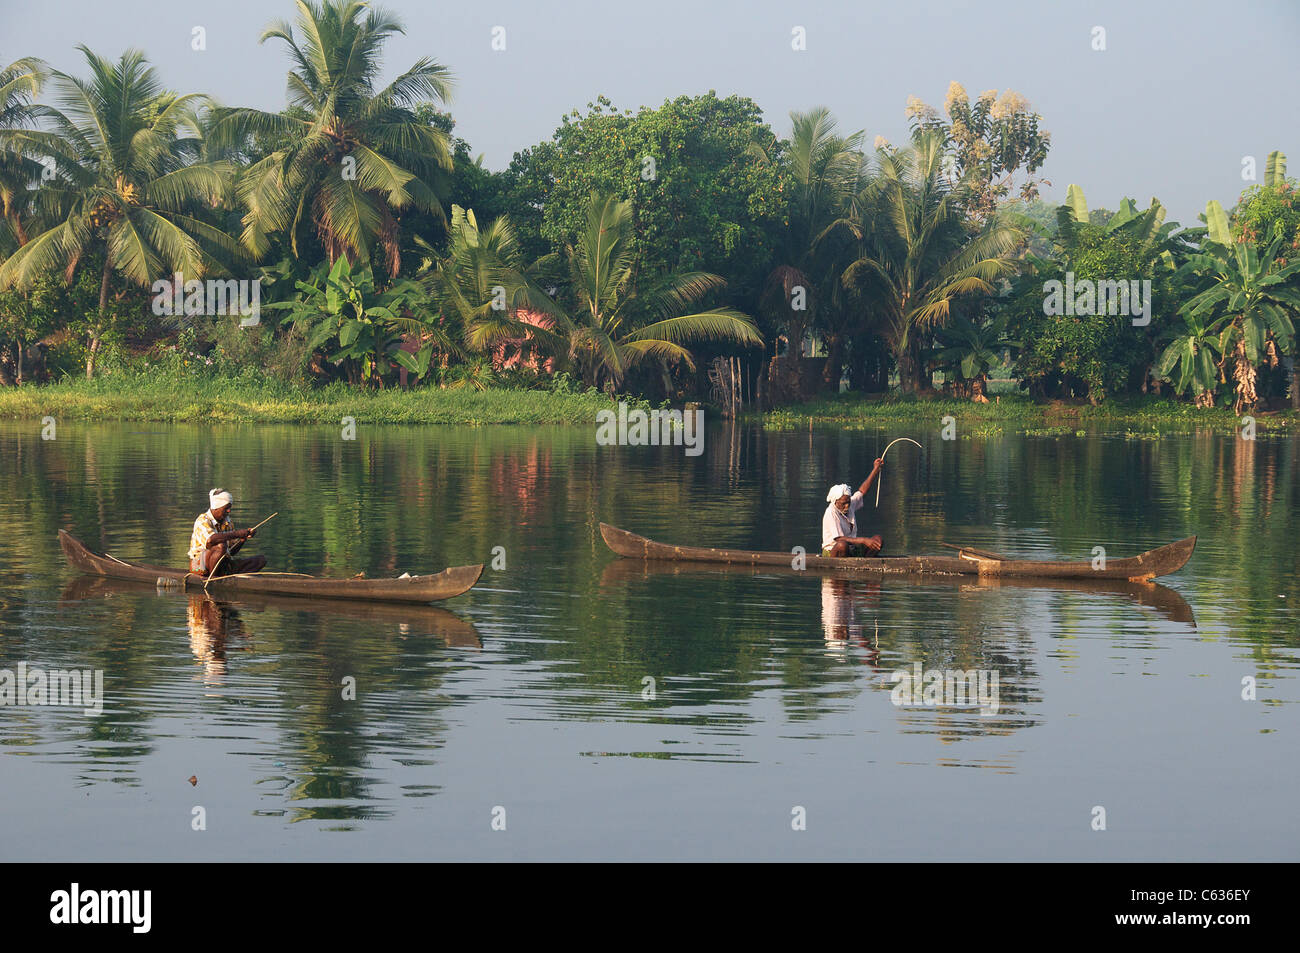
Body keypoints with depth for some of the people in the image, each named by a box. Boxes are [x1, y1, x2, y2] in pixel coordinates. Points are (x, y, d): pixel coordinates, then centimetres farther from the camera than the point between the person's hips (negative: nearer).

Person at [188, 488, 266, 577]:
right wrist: (236, 534, -29)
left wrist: (243, 537, -3)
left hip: (223, 564, 7)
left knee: (261, 560, -3)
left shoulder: (226, 523, 13)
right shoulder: (203, 520, -11)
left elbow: (232, 552, 14)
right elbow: (210, 540, -33)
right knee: (221, 546, -38)